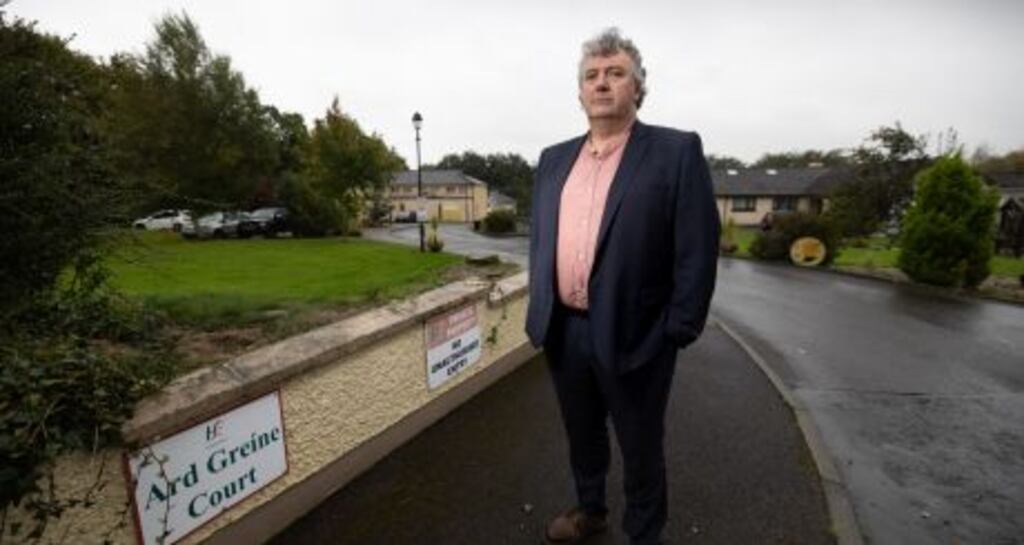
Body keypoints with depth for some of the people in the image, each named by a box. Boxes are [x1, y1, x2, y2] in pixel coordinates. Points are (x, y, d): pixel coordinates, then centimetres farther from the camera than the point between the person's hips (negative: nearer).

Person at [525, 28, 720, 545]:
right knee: (582, 435, 24)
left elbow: (698, 250, -10)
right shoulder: (554, 159, 9)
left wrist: (678, 332, -12)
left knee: (640, 447, 15)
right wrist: (539, 310, 9)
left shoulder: (677, 151, -7)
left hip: (632, 336, -5)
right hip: (563, 331, 5)